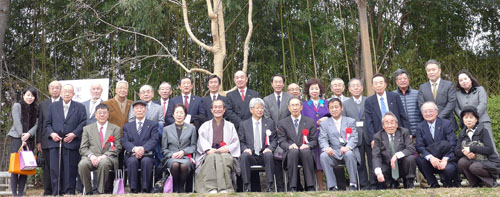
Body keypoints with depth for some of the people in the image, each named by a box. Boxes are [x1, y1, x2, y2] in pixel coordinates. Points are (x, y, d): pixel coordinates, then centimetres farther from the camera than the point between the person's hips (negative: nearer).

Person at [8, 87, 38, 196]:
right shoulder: (17, 106, 2)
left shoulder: (35, 109, 12)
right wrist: (22, 137, -12)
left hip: (29, 139, 3)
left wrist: (28, 134, -14)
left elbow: (36, 124, 3)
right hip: (17, 138, -3)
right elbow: (17, 123, -6)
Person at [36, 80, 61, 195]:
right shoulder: (43, 104, 16)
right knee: (47, 167, 5)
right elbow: (40, 123, 13)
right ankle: (47, 192, 12)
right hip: (47, 141, 3)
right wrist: (38, 141, 7)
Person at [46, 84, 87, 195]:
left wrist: (74, 134, -11)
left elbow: (83, 123, 1)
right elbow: (48, 123, 13)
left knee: (70, 170, -1)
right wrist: (51, 133, -5)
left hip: (72, 143, -2)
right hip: (55, 144, 2)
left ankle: (69, 193, 7)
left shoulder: (80, 107, 10)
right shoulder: (53, 106, 17)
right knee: (55, 169, 1)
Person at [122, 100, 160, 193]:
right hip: (132, 155, 1)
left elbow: (154, 140, 0)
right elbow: (124, 142, 5)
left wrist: (143, 148, -19)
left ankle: (145, 189, -31)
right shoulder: (127, 126, 21)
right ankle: (133, 189, -29)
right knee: (132, 161, -33)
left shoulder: (153, 124, 15)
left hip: (147, 155, -1)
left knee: (146, 161, -35)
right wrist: (134, 149, -18)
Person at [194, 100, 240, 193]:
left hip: (226, 154, 0)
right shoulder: (205, 125, 24)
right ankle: (211, 189, -45)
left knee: (224, 158, -36)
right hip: (210, 154, 0)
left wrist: (227, 149, -9)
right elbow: (201, 141, 7)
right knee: (212, 157, -36)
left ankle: (224, 189, -43)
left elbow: (236, 142, 12)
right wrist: (208, 149, -14)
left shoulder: (230, 126, 24)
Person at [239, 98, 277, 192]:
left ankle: (270, 186, -28)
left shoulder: (270, 123, 16)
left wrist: (270, 148, -11)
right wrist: (245, 149, -13)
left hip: (264, 154, 0)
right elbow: (241, 142, 10)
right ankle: (246, 186, -30)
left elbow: (274, 140, 10)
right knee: (244, 155, -33)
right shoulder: (243, 124, 13)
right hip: (251, 155, 0)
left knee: (269, 155, -34)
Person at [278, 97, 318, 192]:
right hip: (290, 154, 0)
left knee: (306, 151, -35)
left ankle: (310, 187, -31)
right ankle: (293, 187, -33)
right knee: (294, 151, -35)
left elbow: (314, 141, 9)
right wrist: (289, 146, -17)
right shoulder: (283, 123, 14)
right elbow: (281, 141, 6)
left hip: (306, 152, 0)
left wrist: (308, 145, -14)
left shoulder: (310, 122, 16)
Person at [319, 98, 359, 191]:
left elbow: (354, 138, 2)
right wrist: (326, 148, -22)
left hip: (348, 151, -1)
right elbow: (322, 139, 3)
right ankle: (332, 186, -23)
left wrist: (348, 147, -21)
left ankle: (353, 184, -19)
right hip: (333, 154, 1)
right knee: (323, 156, -30)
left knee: (349, 154, -35)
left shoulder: (351, 121, 16)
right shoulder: (324, 123, 16)